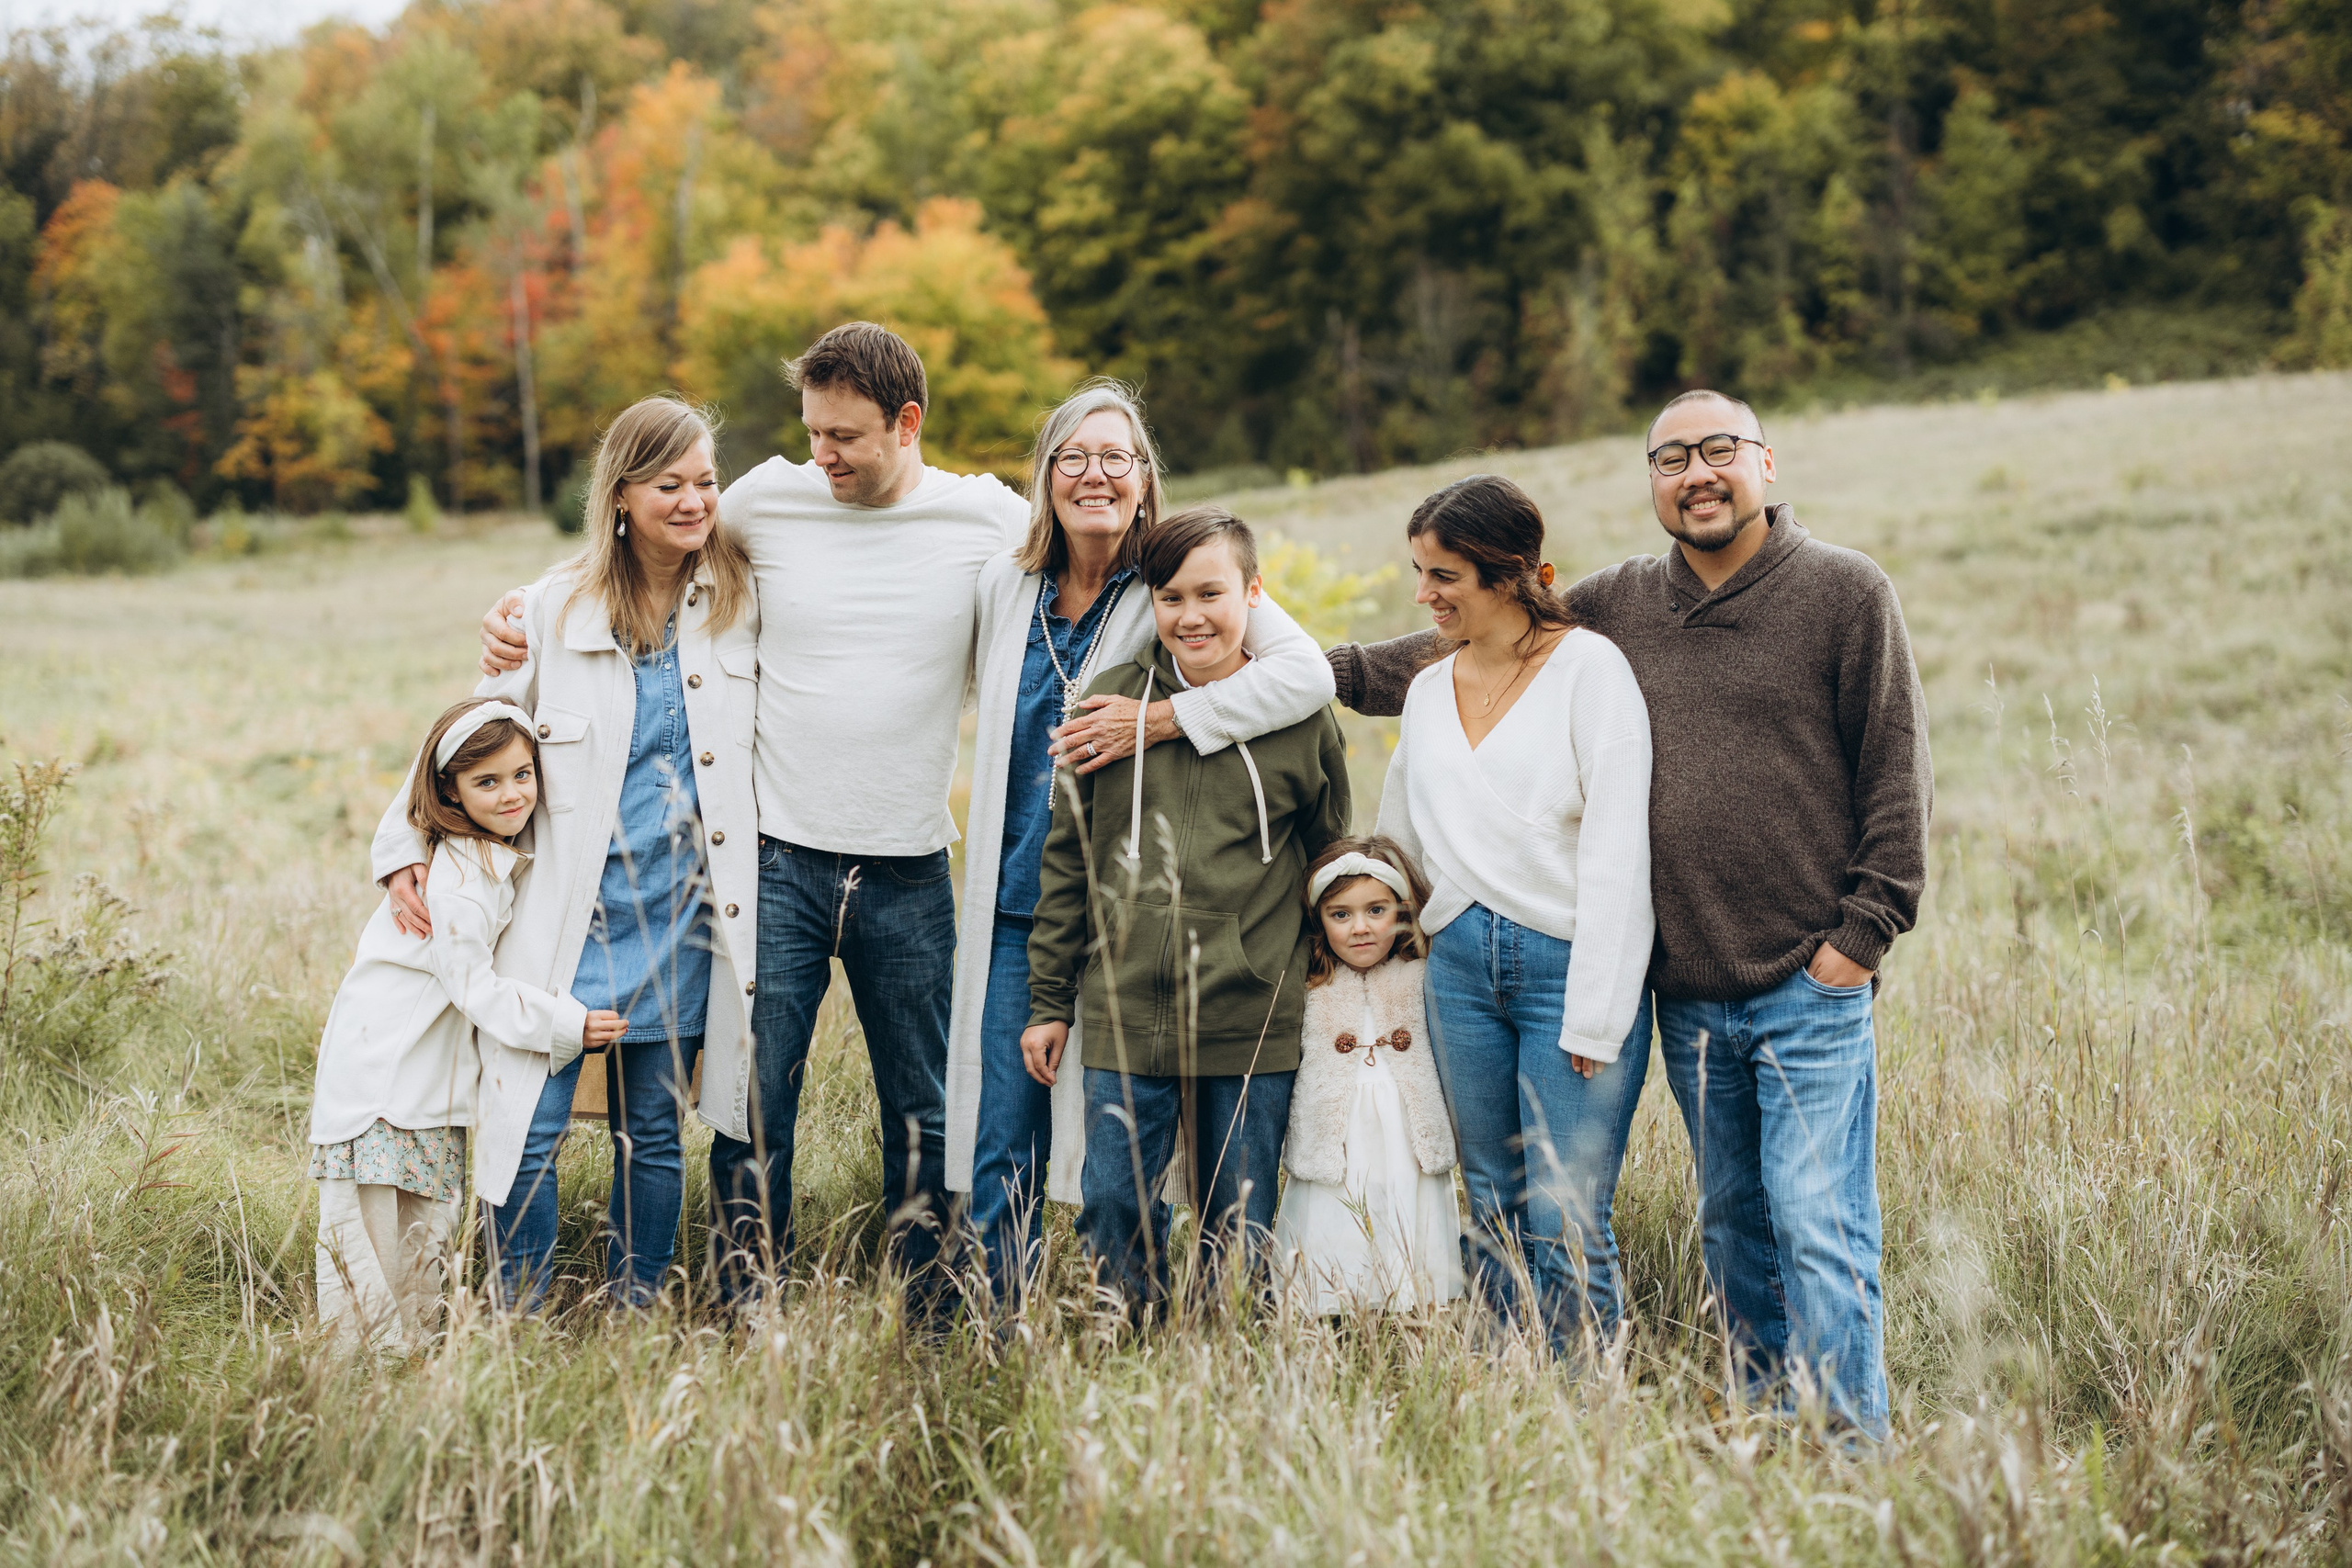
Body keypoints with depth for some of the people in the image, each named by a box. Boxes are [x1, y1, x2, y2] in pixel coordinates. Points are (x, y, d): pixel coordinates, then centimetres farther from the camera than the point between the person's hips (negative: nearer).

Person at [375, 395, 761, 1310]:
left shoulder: (739, 601, 2)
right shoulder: (559, 608, -1)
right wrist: (407, 847, 5)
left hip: (679, 915, 2)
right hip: (571, 912, -1)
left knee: (653, 1134, 10)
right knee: (530, 1127, -7)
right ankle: (519, 1323, 11)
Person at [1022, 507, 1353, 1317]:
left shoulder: (1302, 717, 1)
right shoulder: (1112, 700, 5)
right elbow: (1066, 857, 9)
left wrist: (1318, 989, 9)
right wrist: (1048, 1001, 8)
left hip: (1251, 1028, -1)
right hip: (1123, 1016, 1)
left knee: (1239, 1230, 7)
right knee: (1112, 1210, 1)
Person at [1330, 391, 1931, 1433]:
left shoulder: (1845, 592, -1)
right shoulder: (1616, 607, 10)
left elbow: (1897, 770, -1)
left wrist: (1863, 930, -6)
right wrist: (1333, 673, 16)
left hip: (1811, 988, -4)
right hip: (1685, 993, 5)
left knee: (1817, 1229, -9)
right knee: (1733, 1228, 12)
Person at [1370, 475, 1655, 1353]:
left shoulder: (1588, 667, -5)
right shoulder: (1429, 689, 14)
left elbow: (1617, 850, -10)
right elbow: (1396, 841, 24)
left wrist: (1595, 1015, -14)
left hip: (1568, 962, -6)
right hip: (1460, 968, 6)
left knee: (1565, 1230, -9)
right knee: (1494, 1216, 9)